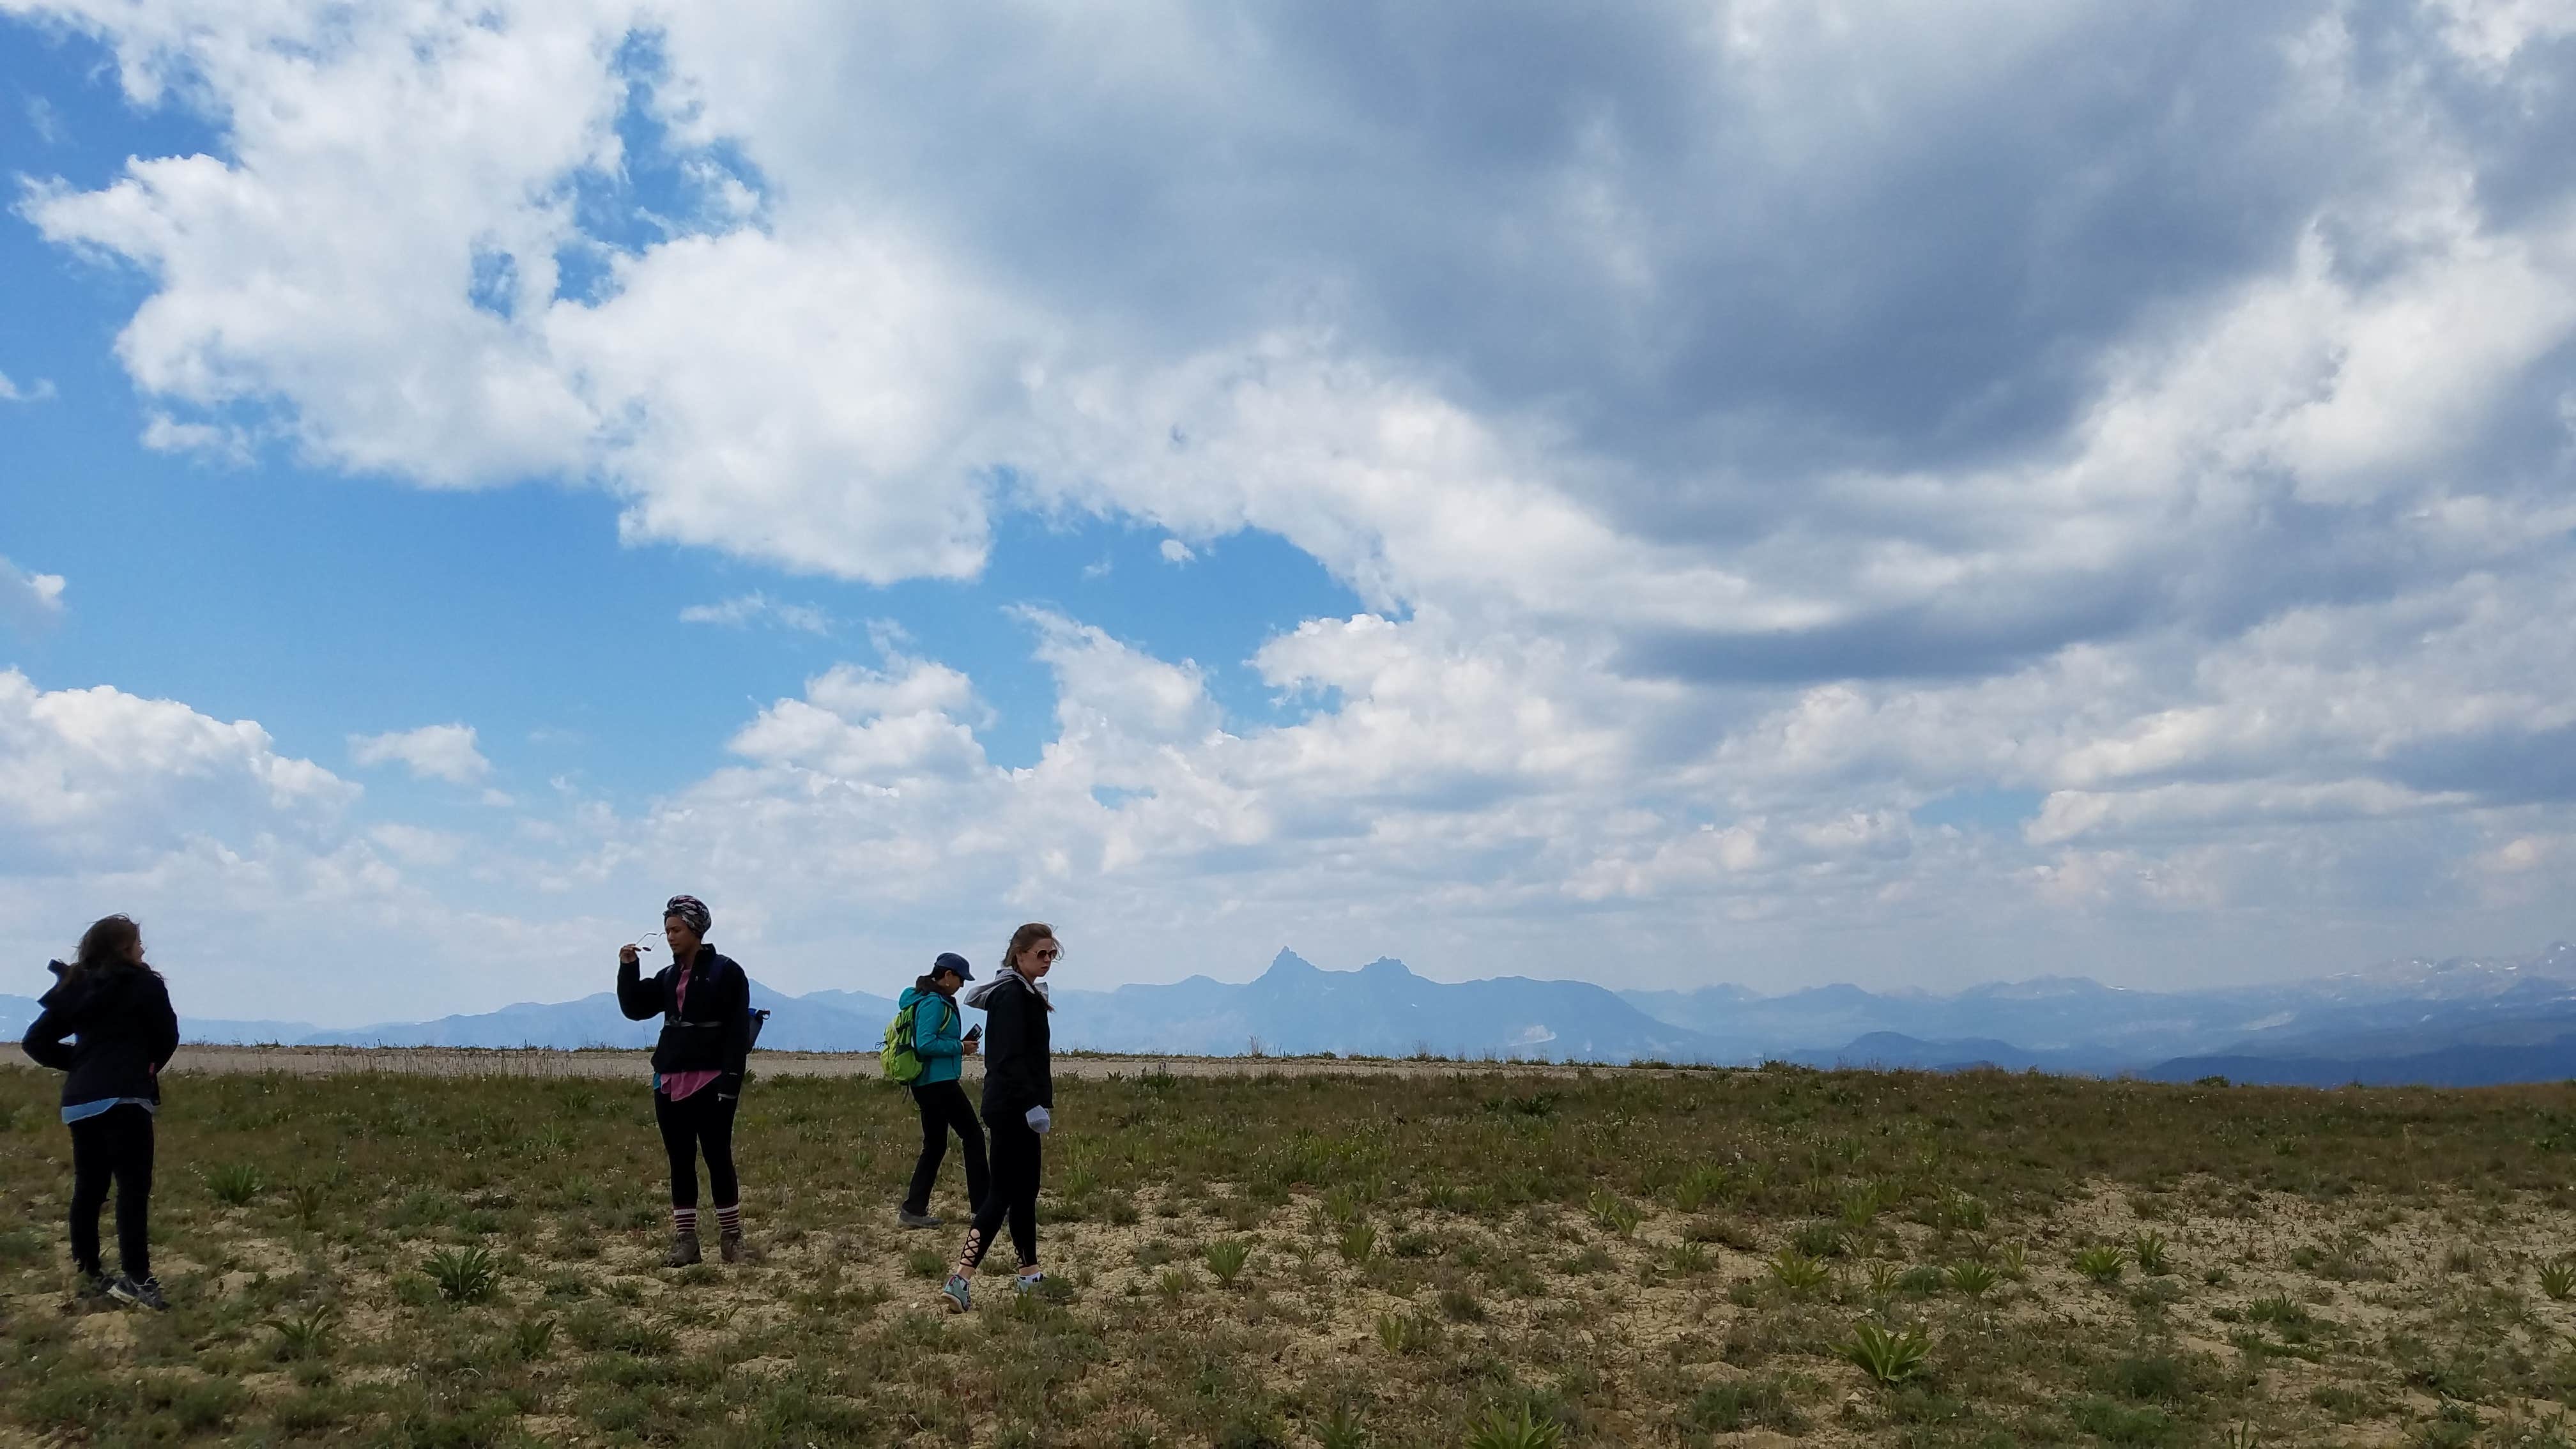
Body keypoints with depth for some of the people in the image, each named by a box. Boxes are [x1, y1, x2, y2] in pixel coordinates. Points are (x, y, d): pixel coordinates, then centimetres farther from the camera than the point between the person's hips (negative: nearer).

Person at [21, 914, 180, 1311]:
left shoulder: (75, 988, 14)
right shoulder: (144, 985, -2)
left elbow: (37, 1042, 13)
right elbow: (168, 1038, 2)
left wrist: (79, 1062, 16)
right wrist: (148, 1065, 21)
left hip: (80, 1100, 7)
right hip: (124, 1097, -7)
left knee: (88, 1188, 12)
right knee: (133, 1186, -8)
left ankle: (90, 1275, 17)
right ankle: (135, 1277, -14)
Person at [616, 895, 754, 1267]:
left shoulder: (726, 972, -6)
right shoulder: (668, 977, 15)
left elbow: (738, 1032, -10)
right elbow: (635, 1008, 12)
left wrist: (730, 1080, -17)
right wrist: (628, 969, 0)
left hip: (711, 1083, -6)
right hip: (670, 1082, 6)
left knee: (718, 1158, -1)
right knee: (680, 1162, 7)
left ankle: (731, 1239, 8)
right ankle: (685, 1242, 11)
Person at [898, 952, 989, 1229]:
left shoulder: (927, 1000, 17)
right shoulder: (934, 1003, -15)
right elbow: (926, 1044, -23)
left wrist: (959, 1047, 13)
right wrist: (960, 1047, -12)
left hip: (927, 1084, 10)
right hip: (939, 1083, -10)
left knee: (934, 1146, 12)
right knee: (973, 1136, -2)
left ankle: (913, 1209, 10)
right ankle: (982, 1206, 2)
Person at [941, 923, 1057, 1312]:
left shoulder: (1025, 993, 16)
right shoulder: (1011, 994, -15)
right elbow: (1010, 1059, -22)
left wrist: (1040, 1103, 17)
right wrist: (1032, 1105, -25)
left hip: (1015, 1108, 10)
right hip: (1014, 1109, -10)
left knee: (1024, 1189, 15)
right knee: (1004, 1192, -10)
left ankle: (1029, 1273, 23)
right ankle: (960, 1278, -14)